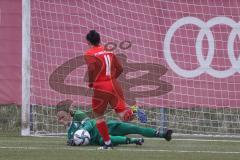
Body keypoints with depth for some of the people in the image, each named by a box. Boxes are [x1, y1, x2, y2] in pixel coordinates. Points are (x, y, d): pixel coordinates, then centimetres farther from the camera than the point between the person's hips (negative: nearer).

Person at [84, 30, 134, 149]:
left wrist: (90, 82, -7)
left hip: (101, 88, -4)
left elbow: (92, 68, -23)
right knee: (121, 112, 4)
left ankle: (107, 142, 15)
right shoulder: (108, 51, 13)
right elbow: (119, 69, 12)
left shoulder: (89, 54, -5)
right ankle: (127, 112, -32)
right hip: (114, 85, 4)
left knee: (98, 116, 15)